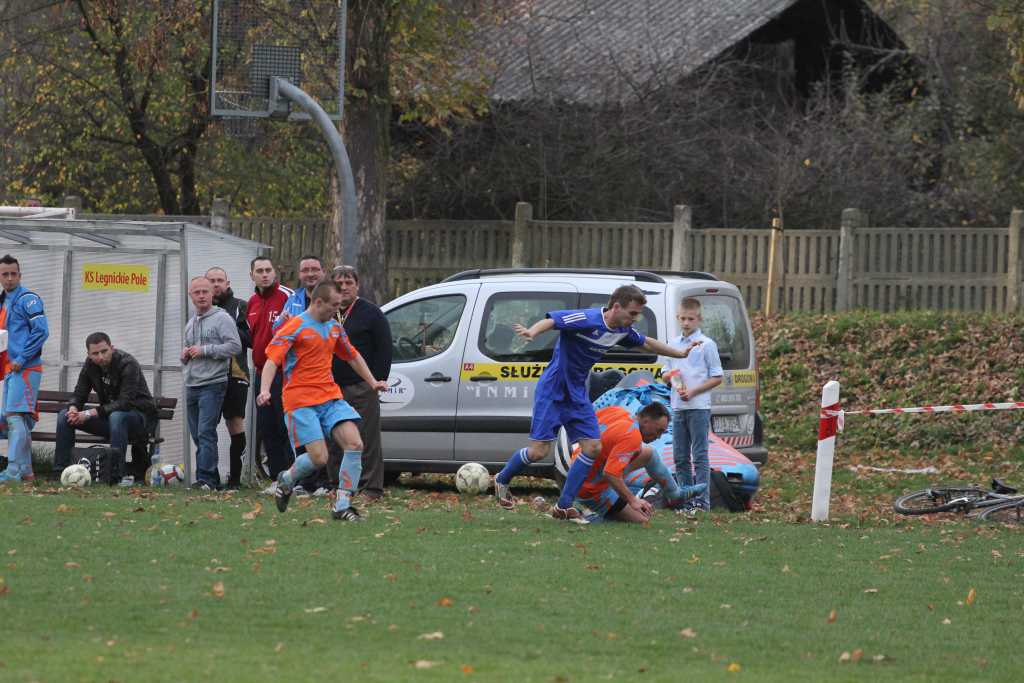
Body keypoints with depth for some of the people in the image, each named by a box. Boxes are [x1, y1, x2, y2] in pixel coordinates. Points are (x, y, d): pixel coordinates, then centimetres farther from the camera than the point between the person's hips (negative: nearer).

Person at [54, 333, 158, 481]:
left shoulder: (128, 364, -22)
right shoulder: (90, 364, -1)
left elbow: (125, 403, -30)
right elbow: (79, 395, 5)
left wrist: (91, 413, -33)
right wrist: (73, 408, -21)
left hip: (140, 417, -7)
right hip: (109, 415, 7)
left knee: (117, 416, -41)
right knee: (64, 416, -5)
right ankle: (60, 471, -7)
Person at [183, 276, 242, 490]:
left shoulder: (222, 319, -4)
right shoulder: (191, 324, 21)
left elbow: (235, 346, -15)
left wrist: (205, 350, -15)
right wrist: (185, 355, 9)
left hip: (213, 383, -8)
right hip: (192, 384, 8)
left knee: (206, 432, -16)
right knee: (197, 434, 7)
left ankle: (206, 479, -19)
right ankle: (212, 479, 12)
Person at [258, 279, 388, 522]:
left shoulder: (334, 327, 15)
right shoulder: (295, 327, -7)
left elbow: (352, 356, 31)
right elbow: (272, 360, -15)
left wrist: (372, 382, 34)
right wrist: (265, 390, -30)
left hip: (331, 398, 7)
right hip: (301, 401, -7)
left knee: (355, 445, -12)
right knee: (319, 458, -15)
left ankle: (342, 506, -6)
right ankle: (287, 480, 17)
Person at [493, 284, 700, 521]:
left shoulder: (622, 331, 2)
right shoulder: (587, 320, -24)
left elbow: (646, 343, 21)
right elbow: (551, 321, -34)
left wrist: (681, 354, 28)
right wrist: (531, 332, -56)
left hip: (577, 395, 8)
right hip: (552, 392, -8)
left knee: (593, 448, -4)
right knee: (539, 451, -9)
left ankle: (564, 506, 4)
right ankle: (502, 480, 20)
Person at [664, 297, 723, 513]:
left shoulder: (706, 344, -3)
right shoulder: (674, 344, 13)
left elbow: (717, 378, -4)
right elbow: (665, 374, 21)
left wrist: (693, 391, -14)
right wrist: (670, 375, -3)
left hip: (699, 407, -6)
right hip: (678, 407, 6)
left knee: (700, 455, -7)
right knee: (680, 456, 9)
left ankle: (702, 500, -8)